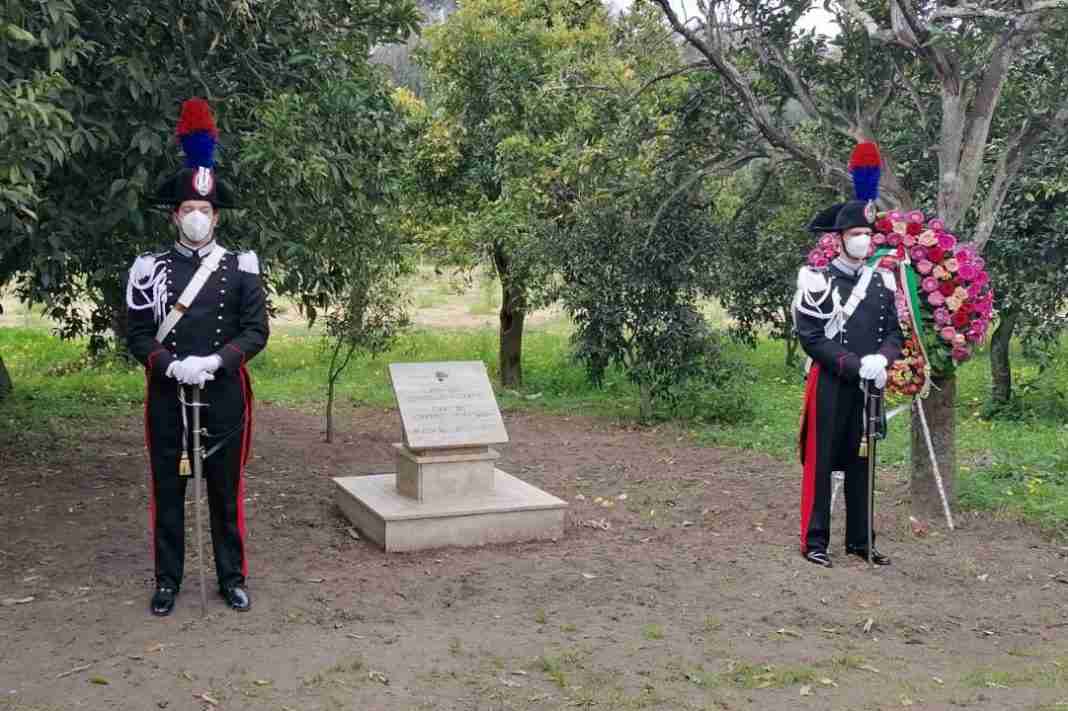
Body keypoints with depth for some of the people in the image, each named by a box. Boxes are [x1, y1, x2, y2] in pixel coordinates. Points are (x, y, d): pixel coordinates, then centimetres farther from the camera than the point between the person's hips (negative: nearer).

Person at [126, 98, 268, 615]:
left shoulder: (240, 268, 1)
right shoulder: (151, 269, 2)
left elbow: (256, 331, -3)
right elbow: (138, 336, 0)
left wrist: (214, 361, -17)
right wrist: (173, 365, -17)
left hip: (224, 394, 0)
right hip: (167, 396, 1)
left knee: (227, 490, 8)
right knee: (167, 490, 8)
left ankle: (232, 578, 20)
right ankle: (167, 581, 20)